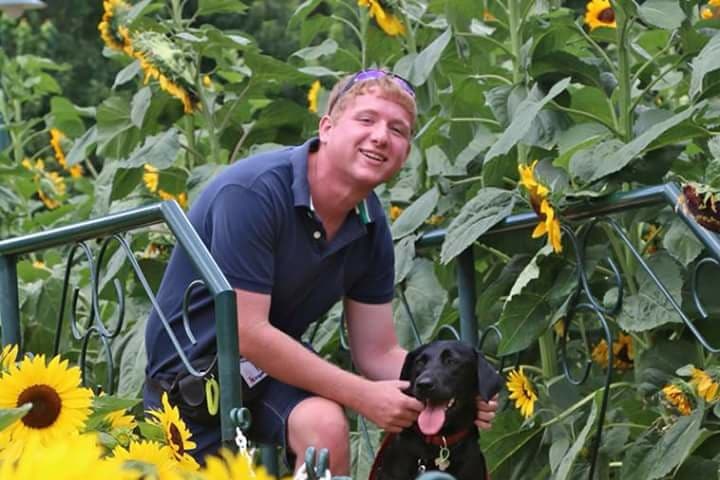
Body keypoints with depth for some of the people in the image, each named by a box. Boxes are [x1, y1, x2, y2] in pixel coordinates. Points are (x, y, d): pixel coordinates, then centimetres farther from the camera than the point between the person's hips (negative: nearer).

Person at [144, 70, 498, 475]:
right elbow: (247, 333, -28)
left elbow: (379, 352, 1)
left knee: (326, 426, -26)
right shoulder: (254, 190, -26)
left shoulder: (371, 228, -4)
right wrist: (363, 396, -27)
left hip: (277, 361, 5)